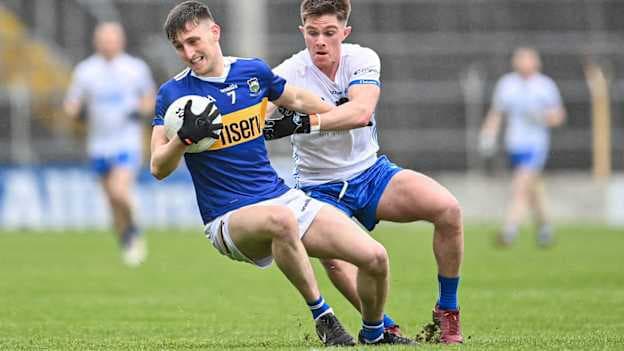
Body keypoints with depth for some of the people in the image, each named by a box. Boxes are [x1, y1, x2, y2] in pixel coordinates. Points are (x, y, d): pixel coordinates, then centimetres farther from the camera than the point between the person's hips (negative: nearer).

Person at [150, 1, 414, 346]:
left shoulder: (254, 71, 6)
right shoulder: (173, 93, -5)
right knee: (280, 219, -41)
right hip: (230, 219, -5)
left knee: (374, 256, -8)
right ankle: (322, 317, -25)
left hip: (283, 197, 5)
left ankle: (374, 334, 21)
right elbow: (158, 168, -8)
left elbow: (297, 99, 26)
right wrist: (184, 137, -26)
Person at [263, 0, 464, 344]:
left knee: (447, 208, -19)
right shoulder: (287, 75, -15)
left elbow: (361, 111, -29)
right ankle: (386, 329, -18)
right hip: (320, 188, -3)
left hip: (372, 173, 3)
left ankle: (447, 314, -3)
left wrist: (305, 122, -44)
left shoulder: (362, 59, -10)